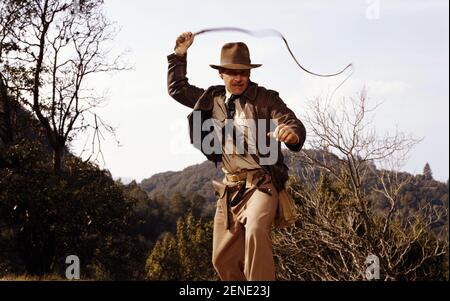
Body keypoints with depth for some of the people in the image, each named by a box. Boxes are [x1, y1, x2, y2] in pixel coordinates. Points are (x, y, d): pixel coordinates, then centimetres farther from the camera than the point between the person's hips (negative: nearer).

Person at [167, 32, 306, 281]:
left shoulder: (266, 99, -4)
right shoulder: (212, 99, 11)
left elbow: (295, 125, -15)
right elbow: (177, 89, 23)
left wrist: (291, 133, -38)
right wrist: (180, 54, 15)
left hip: (261, 182, -6)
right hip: (230, 186, 6)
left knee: (256, 231, -34)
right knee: (223, 259, 7)